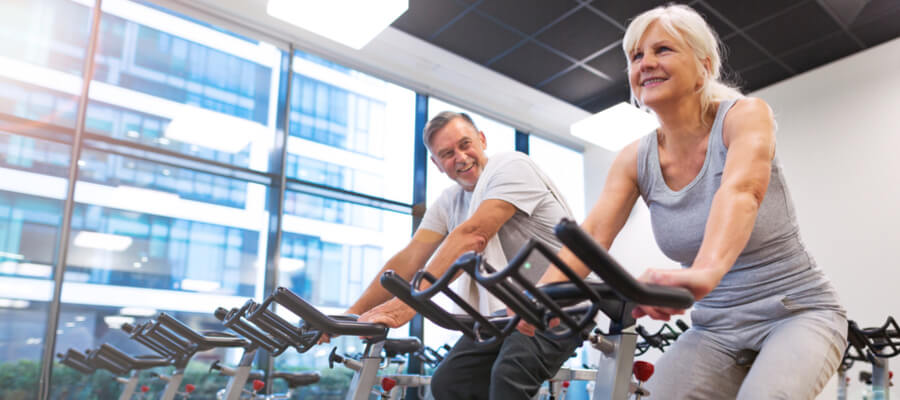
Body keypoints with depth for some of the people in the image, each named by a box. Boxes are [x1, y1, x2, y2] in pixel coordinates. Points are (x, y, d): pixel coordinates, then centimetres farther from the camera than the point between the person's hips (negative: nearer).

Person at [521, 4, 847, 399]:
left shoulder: (745, 114, -14)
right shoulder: (634, 160, -2)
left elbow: (741, 191, -35)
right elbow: (592, 234, -16)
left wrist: (705, 271, -55)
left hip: (798, 312, -4)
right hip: (717, 327, 4)